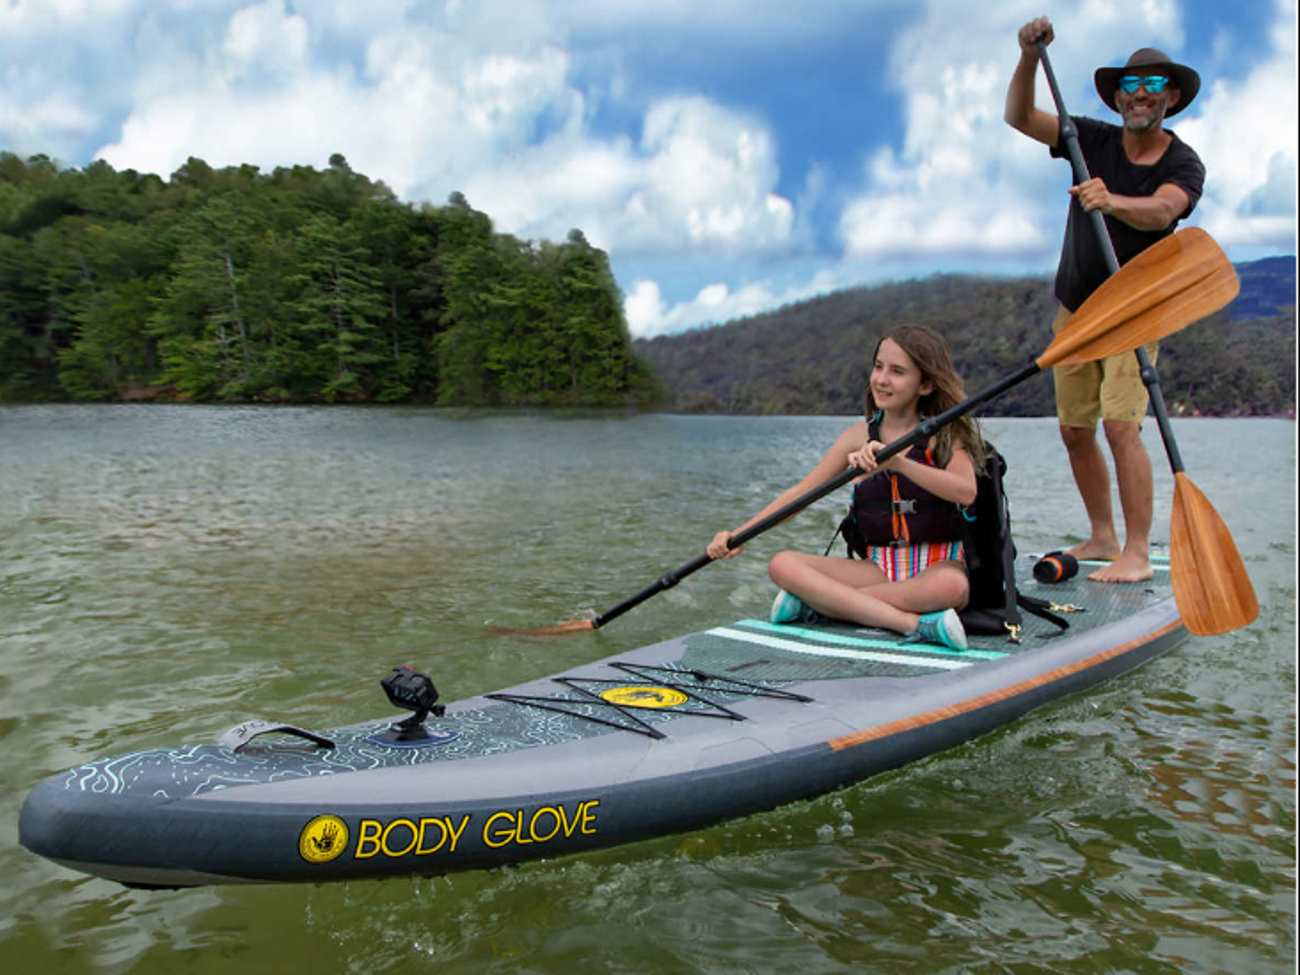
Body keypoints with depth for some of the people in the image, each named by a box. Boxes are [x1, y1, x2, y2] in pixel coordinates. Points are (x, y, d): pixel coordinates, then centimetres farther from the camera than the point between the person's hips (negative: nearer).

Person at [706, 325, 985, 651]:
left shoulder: (944, 433, -4)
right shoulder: (859, 435, 5)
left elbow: (966, 492, -24)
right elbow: (801, 493, 3)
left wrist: (896, 461, -37)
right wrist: (740, 534, -8)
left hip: (938, 566, -3)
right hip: (879, 568, 3)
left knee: (952, 586, -39)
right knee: (782, 564, -18)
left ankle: (816, 601, -25)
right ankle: (914, 623, -30)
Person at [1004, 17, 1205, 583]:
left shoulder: (1183, 166, -8)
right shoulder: (1093, 140, 3)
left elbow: (1161, 211, -30)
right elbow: (1019, 117, -5)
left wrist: (1112, 202, -50)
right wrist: (1030, 58, -20)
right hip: (1075, 309, 4)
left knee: (1120, 426, -19)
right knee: (1075, 431, 6)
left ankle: (1137, 554, -14)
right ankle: (1102, 537, 19)